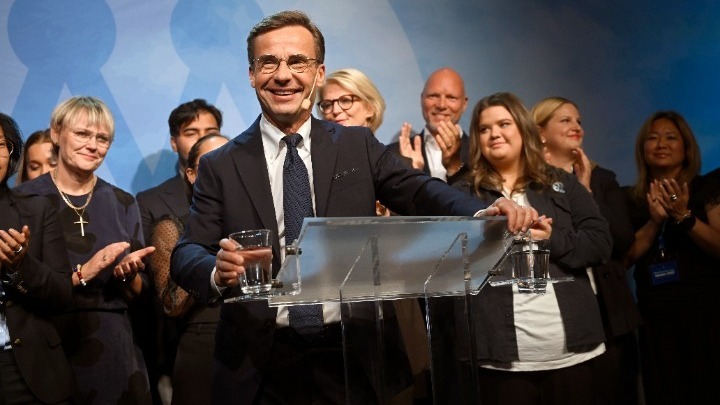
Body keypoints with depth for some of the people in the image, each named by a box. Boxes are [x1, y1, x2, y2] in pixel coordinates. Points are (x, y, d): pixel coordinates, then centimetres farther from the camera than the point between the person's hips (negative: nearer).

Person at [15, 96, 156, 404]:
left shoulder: (122, 204, 6)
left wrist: (128, 274, -12)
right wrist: (81, 274, -19)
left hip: (112, 346, 3)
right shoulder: (25, 199, -4)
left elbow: (138, 293, 8)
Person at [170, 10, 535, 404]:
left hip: (354, 357, 1)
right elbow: (186, 254, -5)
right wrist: (218, 272, -28)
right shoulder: (220, 166, 2)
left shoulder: (359, 146, 5)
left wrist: (487, 213, -26)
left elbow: (419, 190, -7)